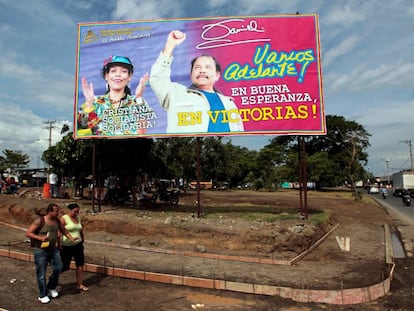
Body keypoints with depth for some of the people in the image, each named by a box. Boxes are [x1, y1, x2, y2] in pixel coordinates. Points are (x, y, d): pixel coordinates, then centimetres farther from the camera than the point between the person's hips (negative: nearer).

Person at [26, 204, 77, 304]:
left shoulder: (57, 220, 2)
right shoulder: (40, 221, -15)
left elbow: (63, 230, 14)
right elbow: (28, 233, -14)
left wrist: (72, 238, 1)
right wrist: (40, 238, -27)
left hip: (54, 249, 5)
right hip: (40, 251, -5)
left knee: (58, 268, 3)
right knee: (41, 273, 4)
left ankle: (51, 288, 27)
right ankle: (42, 295, 20)